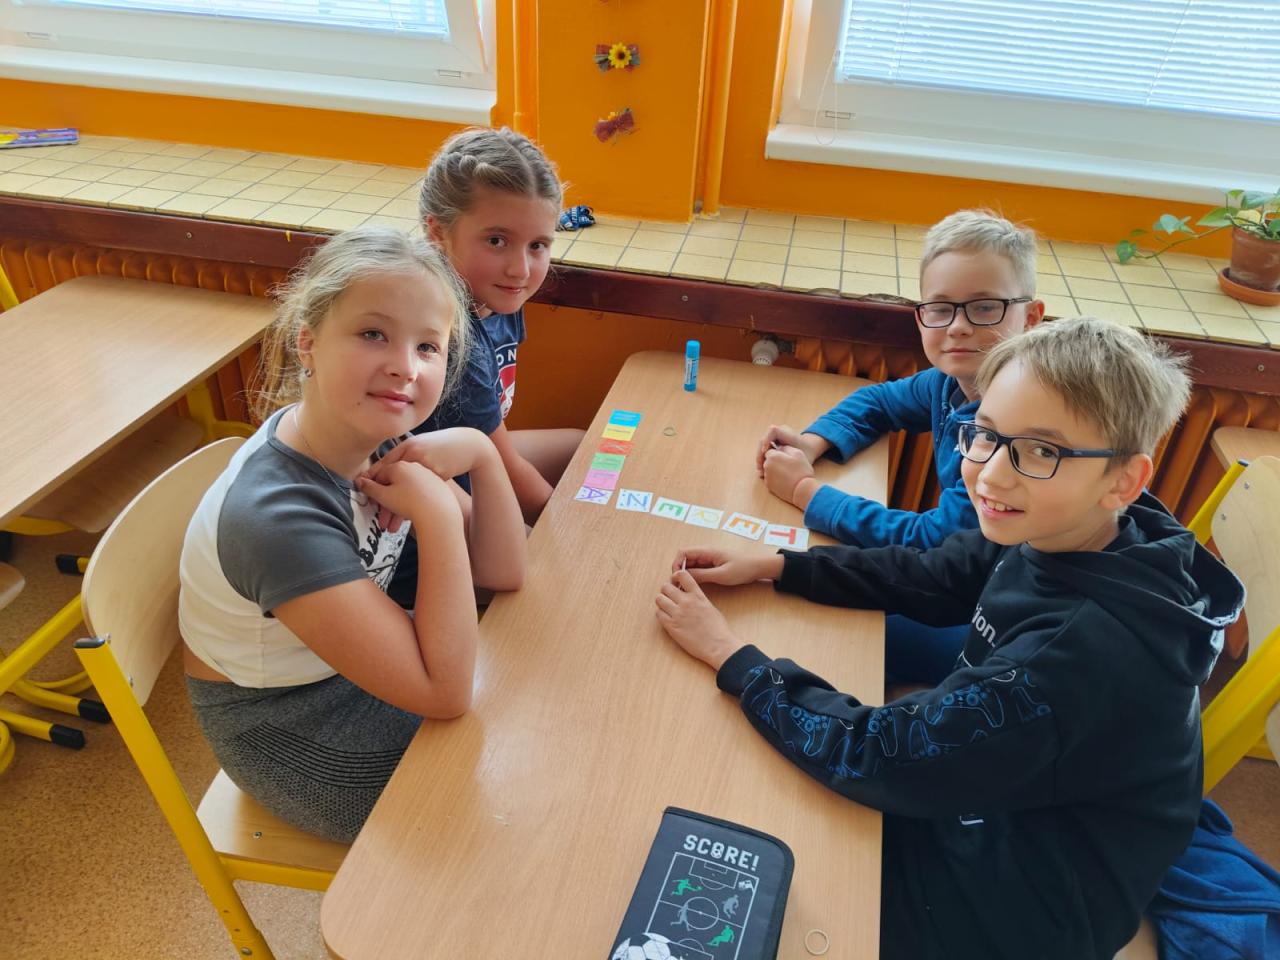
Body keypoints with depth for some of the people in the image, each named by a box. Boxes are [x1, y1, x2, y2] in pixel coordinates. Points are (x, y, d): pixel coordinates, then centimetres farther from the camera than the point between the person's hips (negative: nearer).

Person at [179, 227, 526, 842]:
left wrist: (481, 454, -24)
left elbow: (503, 574, -9)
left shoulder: (373, 437, -14)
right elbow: (444, 693, -33)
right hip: (295, 737, -6)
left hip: (352, 664, 6)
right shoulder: (276, 514, -35)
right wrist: (436, 509, -34)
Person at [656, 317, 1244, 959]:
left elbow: (875, 755, -32)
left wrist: (728, 653, -24)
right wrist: (773, 566, -7)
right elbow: (922, 579, 1)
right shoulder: (1053, 541, -14)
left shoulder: (1090, 651, -37)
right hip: (992, 793, 6)